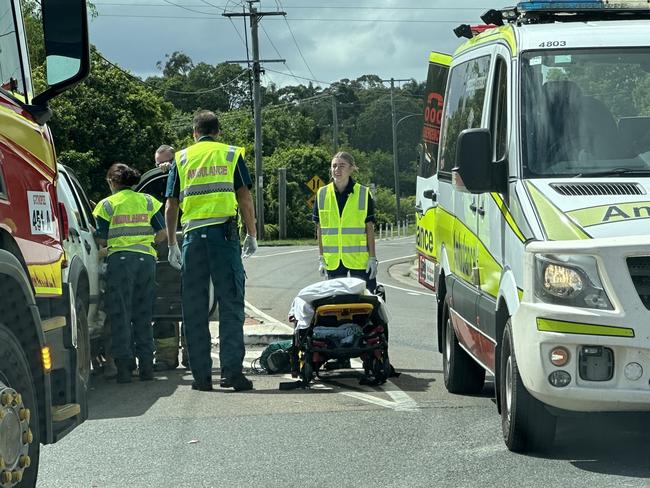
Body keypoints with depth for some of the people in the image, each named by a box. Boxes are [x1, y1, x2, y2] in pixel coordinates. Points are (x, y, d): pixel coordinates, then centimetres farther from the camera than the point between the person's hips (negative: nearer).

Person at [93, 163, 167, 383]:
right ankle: (146, 366, 10)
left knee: (120, 315, 1)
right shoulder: (148, 201, 10)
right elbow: (161, 234, 8)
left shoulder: (107, 204, 0)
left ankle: (124, 367, -4)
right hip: (146, 258, 4)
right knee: (143, 315, 11)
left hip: (119, 260, -3)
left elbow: (101, 239, -2)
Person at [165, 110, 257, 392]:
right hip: (224, 232, -1)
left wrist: (172, 244, 15)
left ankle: (201, 375, 4)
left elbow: (171, 205, 9)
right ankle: (232, 371, -8)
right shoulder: (231, 155, 9)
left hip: (192, 234, 2)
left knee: (194, 308, 5)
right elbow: (245, 198, 1)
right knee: (230, 304, 0)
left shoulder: (181, 159, 13)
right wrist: (252, 235, 8)